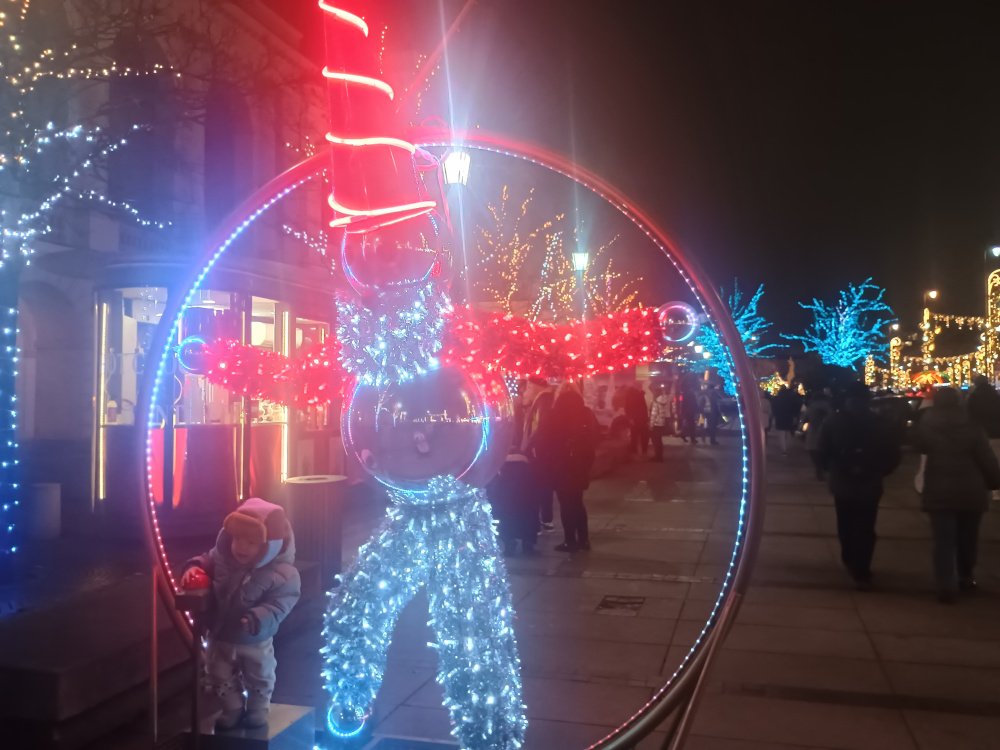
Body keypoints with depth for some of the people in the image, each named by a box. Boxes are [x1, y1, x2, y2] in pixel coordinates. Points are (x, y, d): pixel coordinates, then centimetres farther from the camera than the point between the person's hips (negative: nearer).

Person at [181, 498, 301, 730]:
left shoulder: (282, 574, -29)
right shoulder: (222, 556, -17)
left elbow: (279, 605, -29)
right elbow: (206, 561, 1)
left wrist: (258, 619, -45)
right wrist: (194, 568, -21)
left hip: (255, 641, -3)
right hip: (220, 636, 3)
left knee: (260, 679, 21)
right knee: (220, 676, 22)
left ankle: (258, 711, 48)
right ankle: (233, 709, 46)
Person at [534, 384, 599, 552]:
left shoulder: (554, 416, -12)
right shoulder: (587, 414, 2)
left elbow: (543, 441, -11)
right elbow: (594, 440, 9)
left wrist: (545, 461, 1)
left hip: (560, 467, -5)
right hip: (580, 465, 5)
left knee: (566, 504, 2)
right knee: (577, 502, 16)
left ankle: (570, 541, 4)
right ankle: (583, 539, 18)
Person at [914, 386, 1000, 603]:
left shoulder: (927, 425, -5)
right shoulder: (971, 425, -8)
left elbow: (920, 447, 14)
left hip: (939, 492, -1)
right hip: (970, 492, 1)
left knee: (944, 541, 0)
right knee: (967, 538, 18)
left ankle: (947, 586, -6)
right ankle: (966, 578, 32)